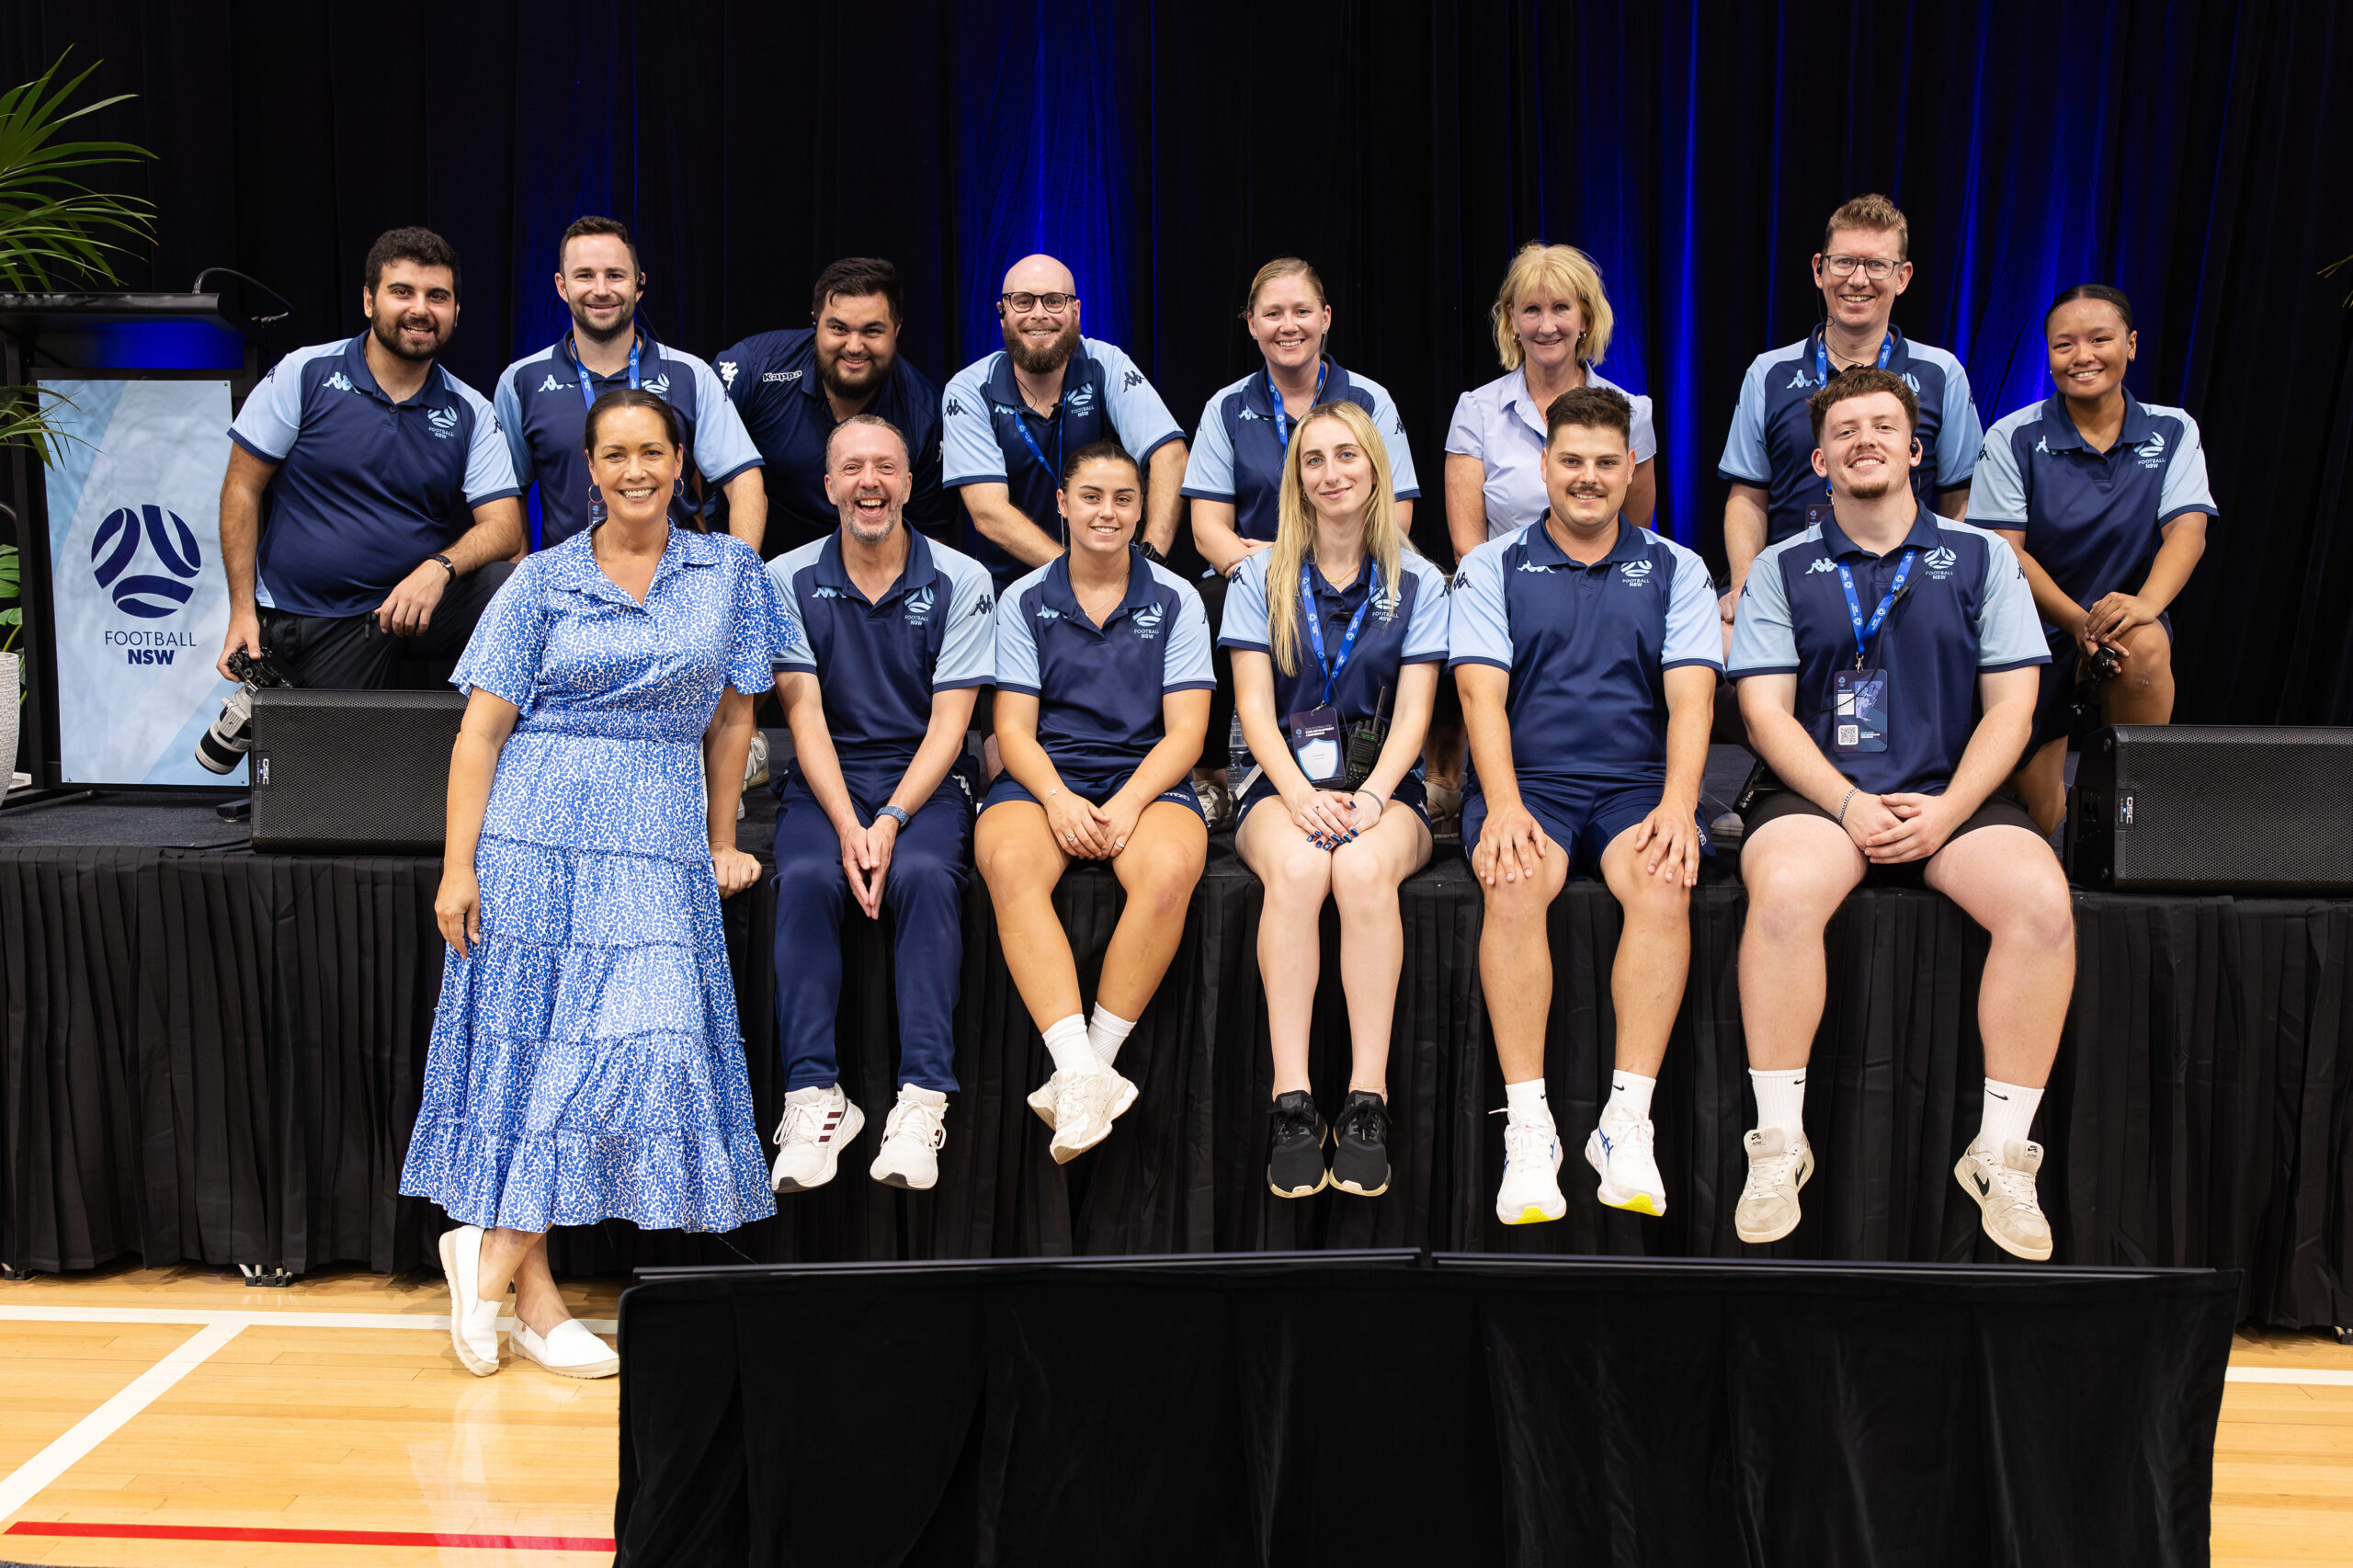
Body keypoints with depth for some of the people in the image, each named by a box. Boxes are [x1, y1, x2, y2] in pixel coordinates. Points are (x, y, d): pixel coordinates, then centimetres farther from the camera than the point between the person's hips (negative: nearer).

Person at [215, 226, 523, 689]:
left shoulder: (470, 413, 5)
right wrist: (242, 609, -4)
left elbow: (503, 525, -3)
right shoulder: (305, 374, 0)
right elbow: (242, 489, 2)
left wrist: (439, 568, -25)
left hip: (417, 604, 1)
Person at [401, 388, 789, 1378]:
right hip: (536, 834, -2)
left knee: (643, 1045, -10)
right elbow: (482, 729, 2)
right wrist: (458, 867, -6)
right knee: (533, 1047, -2)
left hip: (659, 848, 2)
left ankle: (494, 1250, 3)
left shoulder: (730, 573, 10)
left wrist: (721, 845, 15)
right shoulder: (544, 581, 5)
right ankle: (533, 1297, 8)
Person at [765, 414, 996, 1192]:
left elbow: (948, 723, -5)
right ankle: (813, 1096, -27)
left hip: (924, 779, -1)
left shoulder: (961, 582, 0)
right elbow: (805, 717, -3)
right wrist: (847, 825, -18)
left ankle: (922, 1099, -31)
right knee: (806, 878, -30)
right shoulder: (788, 580, 3)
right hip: (825, 779, 1)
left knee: (923, 876, -32)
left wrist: (890, 821, -19)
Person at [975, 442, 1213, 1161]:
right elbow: (1013, 728, 5)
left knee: (1168, 871, -35)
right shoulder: (1024, 601, 11)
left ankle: (1089, 1067, -26)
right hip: (1043, 777, 1)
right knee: (1010, 866, -34)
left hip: (1147, 779, 0)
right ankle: (1083, 1076, -40)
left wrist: (1127, 804, -16)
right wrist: (1058, 798, -16)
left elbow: (1185, 731, 2)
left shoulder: (1175, 600, 10)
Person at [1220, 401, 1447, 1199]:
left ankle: (1367, 1101, -36)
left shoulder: (1419, 584, 10)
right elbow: (1254, 705, 2)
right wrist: (1299, 793, -16)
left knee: (1364, 866, -36)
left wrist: (1372, 795, -17)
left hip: (1384, 786, 0)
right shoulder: (1261, 577, 10)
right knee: (1296, 867, -36)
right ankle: (1292, 1102, -38)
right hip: (1280, 781, 0)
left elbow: (1412, 712, 1)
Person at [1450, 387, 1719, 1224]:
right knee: (1515, 885, -33)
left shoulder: (1675, 571, 13)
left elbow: (1690, 697, 2)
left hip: (1637, 783, 1)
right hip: (1526, 779, -1)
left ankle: (1627, 1119, -28)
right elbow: (1482, 693, -2)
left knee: (1663, 885, -32)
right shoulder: (1493, 567, 11)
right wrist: (1503, 805, -18)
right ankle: (1527, 1126, -29)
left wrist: (1678, 803, -16)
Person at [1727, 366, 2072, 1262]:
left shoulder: (1981, 559, 13)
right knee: (1784, 890, -35)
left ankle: (2002, 1154, -16)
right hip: (1819, 791, -1)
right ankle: (1778, 1146, -22)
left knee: (2042, 898, -29)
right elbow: (1766, 712, 2)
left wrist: (1945, 811, -10)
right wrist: (1852, 806, -13)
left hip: (1953, 796, 1)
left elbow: (2010, 706, 6)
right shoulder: (1783, 569, 11)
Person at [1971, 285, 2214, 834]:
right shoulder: (2014, 437, -7)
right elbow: (2007, 552, -12)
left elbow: (2188, 530, -12)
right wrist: (2080, 622, -27)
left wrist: (2146, 602, -34)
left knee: (2145, 646, -38)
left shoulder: (2171, 432, 0)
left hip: (2121, 620, 1)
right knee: (2038, 821, -3)